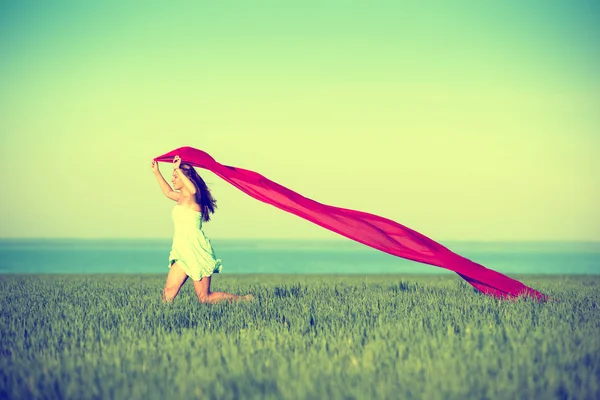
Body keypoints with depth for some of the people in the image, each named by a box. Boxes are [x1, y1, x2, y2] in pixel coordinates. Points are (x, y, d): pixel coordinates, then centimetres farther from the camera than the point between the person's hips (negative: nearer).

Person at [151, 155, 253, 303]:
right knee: (169, 291, -6)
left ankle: (244, 300, 8)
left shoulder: (192, 197, -11)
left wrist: (178, 170, -35)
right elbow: (168, 192, 38)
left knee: (205, 298, -4)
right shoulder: (182, 197, 15)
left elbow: (193, 190, -38)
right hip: (183, 252, 9)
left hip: (196, 251, -9)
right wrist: (157, 172, 38)